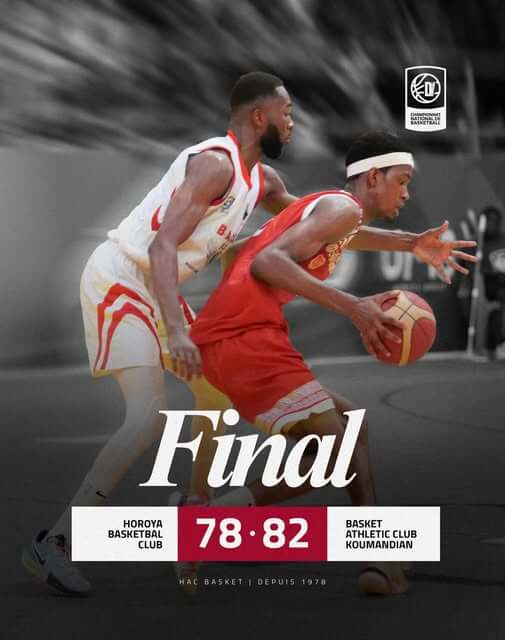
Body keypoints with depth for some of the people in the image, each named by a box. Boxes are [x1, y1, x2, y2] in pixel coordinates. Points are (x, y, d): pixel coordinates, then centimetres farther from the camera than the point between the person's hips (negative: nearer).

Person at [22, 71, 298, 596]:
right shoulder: (216, 162, -19)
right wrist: (176, 331, -38)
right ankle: (53, 542, -18)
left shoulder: (262, 178, 11)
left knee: (217, 386, 17)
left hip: (153, 286, 10)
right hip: (118, 280, -10)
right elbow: (162, 245, -27)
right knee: (149, 416, -20)